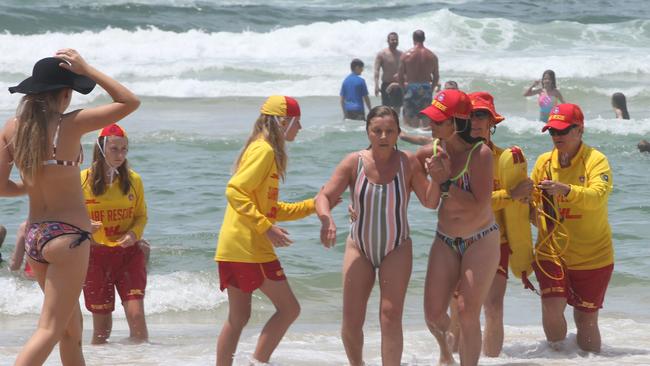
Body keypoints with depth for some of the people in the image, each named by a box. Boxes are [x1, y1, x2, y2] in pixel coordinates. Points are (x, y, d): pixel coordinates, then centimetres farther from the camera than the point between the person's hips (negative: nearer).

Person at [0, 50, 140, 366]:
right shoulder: (70, 125, -15)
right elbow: (130, 102, -6)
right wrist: (87, 70, -6)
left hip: (34, 235, 7)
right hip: (67, 235, -7)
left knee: (72, 327, 19)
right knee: (50, 330, -6)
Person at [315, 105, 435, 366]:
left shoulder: (408, 163, -10)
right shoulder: (354, 163, -9)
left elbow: (430, 202, -12)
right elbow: (324, 197, -14)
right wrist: (326, 220, -35)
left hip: (396, 249, -1)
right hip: (360, 247, 1)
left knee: (390, 316, -13)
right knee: (351, 320, -1)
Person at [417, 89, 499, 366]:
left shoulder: (480, 154, -18)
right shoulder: (431, 152, -3)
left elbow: (479, 206, -22)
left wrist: (445, 182, -23)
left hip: (481, 241, -4)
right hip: (445, 241, 4)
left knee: (467, 315, -9)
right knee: (433, 315, -1)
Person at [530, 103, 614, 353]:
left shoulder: (596, 160, -9)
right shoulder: (544, 162, 3)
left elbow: (598, 196, -28)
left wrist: (565, 190, -42)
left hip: (592, 255, -2)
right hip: (552, 251, 2)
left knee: (586, 320, 4)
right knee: (552, 307, -16)